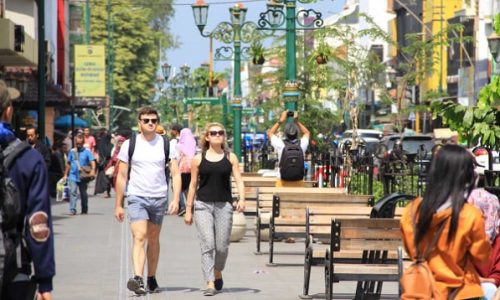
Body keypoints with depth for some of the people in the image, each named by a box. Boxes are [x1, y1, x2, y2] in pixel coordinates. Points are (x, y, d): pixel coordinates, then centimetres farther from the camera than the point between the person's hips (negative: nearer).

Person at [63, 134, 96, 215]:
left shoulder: (87, 151, -3)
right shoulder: (72, 151, 6)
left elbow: (92, 161, -13)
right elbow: (68, 164, 14)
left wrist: (93, 170, -31)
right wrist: (65, 174, 15)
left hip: (83, 177, -1)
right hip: (73, 176, 1)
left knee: (83, 193, 10)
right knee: (73, 192, -12)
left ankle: (84, 210, 22)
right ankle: (72, 210, -14)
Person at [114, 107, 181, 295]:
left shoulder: (166, 144, 3)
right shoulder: (129, 145, 2)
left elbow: (175, 174, 2)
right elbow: (121, 176, 5)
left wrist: (176, 199, -9)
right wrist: (118, 205, 4)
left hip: (159, 198, 2)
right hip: (136, 197, -2)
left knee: (153, 240, 12)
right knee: (139, 237, -17)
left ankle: (152, 279, 23)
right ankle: (137, 279, -28)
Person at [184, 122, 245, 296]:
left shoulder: (230, 157, 7)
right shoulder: (198, 159, 6)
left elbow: (238, 180, 2)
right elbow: (193, 184, 10)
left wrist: (242, 199, -15)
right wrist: (188, 210, 8)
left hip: (224, 205, 1)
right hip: (203, 205, -1)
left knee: (222, 246, 2)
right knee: (207, 245, -10)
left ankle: (218, 273, 32)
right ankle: (210, 284, -9)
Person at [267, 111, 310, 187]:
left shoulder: (281, 145, -12)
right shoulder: (301, 145, -6)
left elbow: (270, 133, 9)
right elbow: (307, 133, 18)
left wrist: (281, 121, 9)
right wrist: (297, 121, 11)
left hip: (283, 183, -2)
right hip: (298, 184, 2)